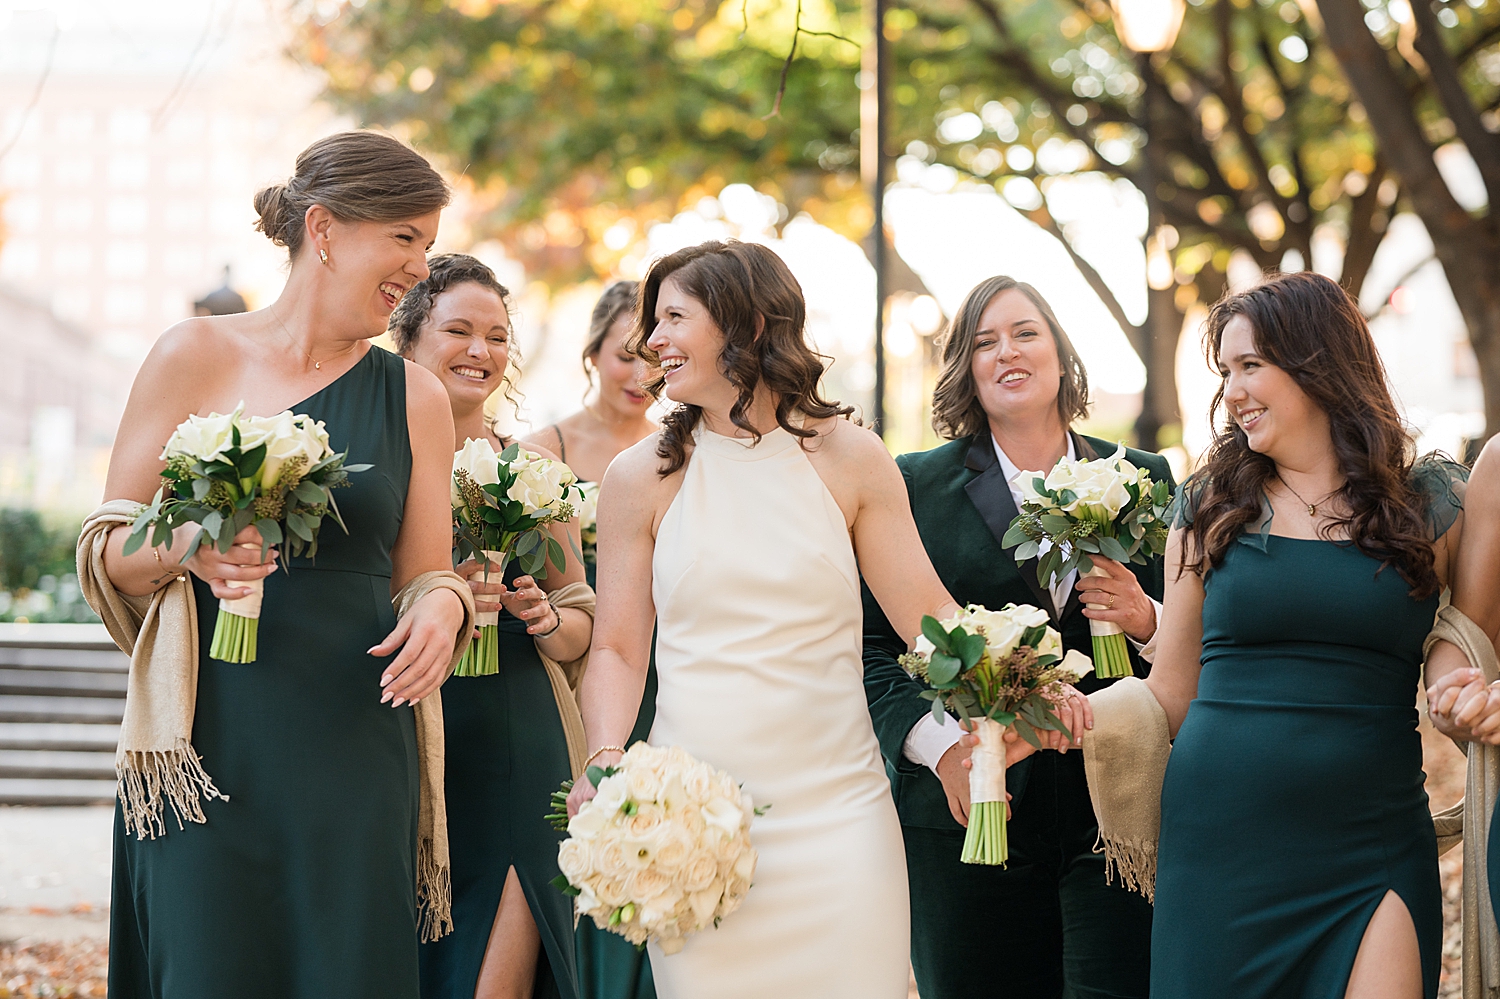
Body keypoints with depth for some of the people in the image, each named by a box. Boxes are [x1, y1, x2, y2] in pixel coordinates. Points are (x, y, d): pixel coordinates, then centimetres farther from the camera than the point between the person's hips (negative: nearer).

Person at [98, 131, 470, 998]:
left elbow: (424, 576, 14)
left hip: (353, 755, 2)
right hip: (209, 741, -2)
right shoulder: (197, 357, 2)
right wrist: (189, 550, -18)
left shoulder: (415, 398, 10)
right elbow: (110, 553, 3)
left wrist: (443, 608, -9)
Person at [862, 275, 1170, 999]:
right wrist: (938, 743, -14)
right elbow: (870, 644, -1)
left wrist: (1147, 619, -8)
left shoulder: (1145, 478, 10)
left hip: (1114, 816, 1)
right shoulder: (917, 485, 4)